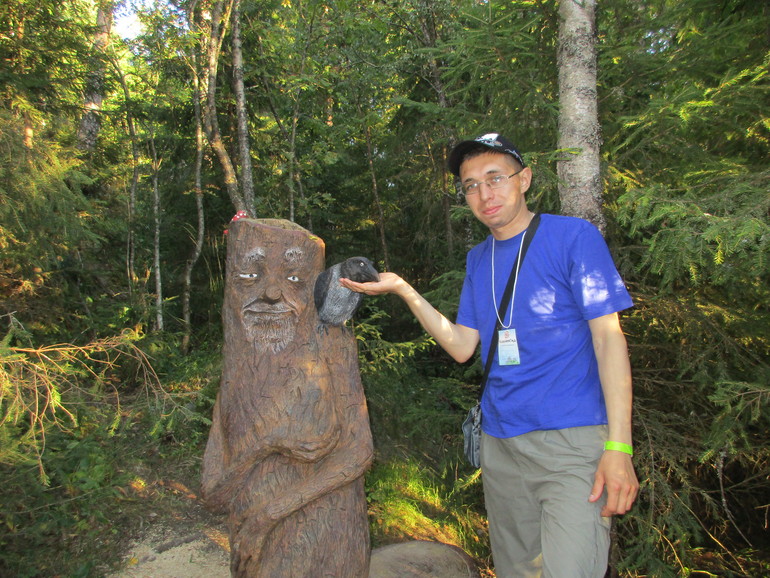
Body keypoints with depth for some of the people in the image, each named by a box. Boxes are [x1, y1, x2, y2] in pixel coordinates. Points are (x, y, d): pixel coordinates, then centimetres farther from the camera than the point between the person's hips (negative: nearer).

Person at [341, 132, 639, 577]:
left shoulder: (574, 236, -5)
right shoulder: (478, 260, 12)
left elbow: (609, 338, -9)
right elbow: (462, 347, 8)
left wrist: (619, 446, -16)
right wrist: (403, 290, -1)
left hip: (572, 440, -5)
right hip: (501, 439, 6)